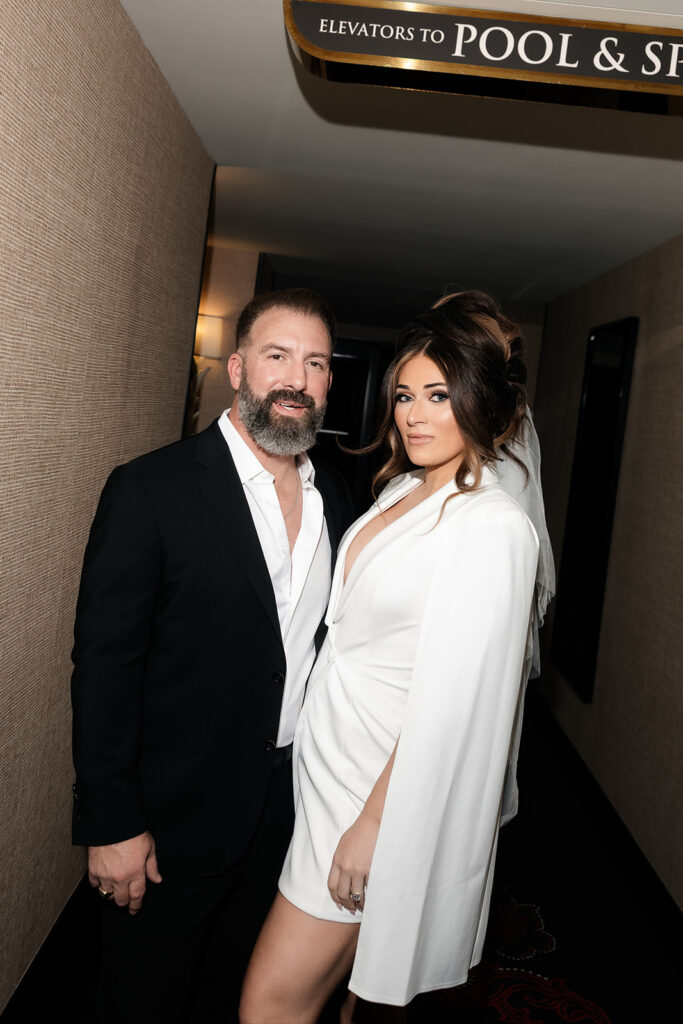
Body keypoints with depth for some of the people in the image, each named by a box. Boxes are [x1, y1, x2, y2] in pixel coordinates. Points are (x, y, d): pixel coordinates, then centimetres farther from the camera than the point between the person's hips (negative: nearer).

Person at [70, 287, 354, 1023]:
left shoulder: (338, 499, 1)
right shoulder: (149, 491, -17)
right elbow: (103, 666, -16)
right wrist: (110, 824, -15)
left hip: (291, 805, 5)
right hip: (175, 817, -4)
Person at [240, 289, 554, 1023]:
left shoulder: (494, 528, -21)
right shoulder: (402, 490, 5)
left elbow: (451, 701, -22)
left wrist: (372, 823, -17)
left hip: (388, 782, -7)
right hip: (333, 760, 8)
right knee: (357, 963, 25)